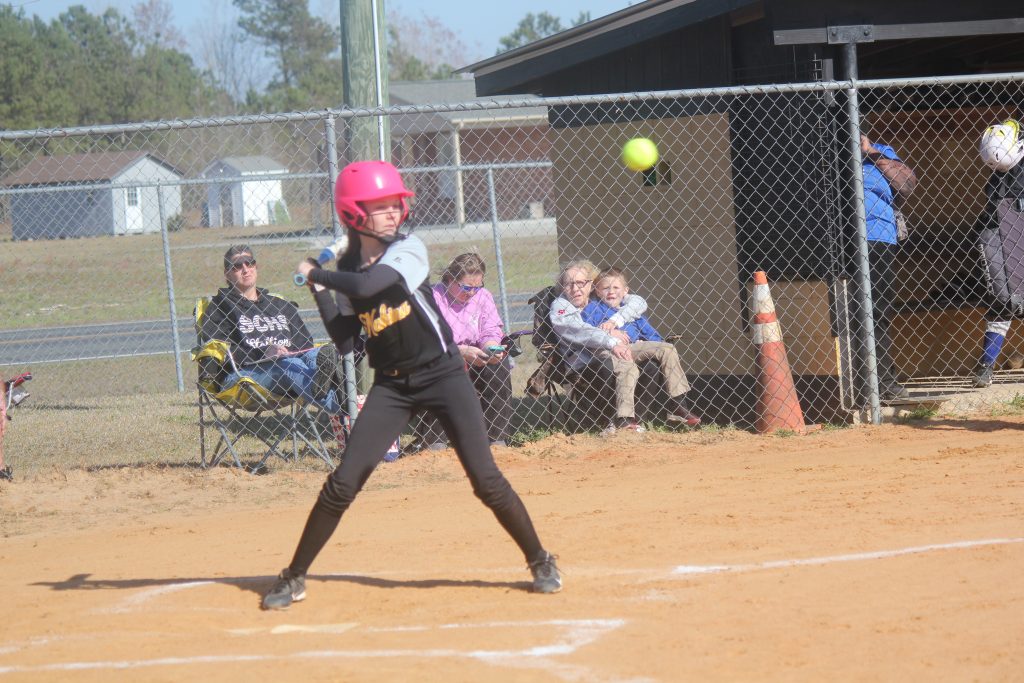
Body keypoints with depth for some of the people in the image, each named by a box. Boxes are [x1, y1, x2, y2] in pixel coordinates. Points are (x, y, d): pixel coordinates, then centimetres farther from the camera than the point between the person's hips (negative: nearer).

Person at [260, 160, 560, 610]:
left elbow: (367, 285, -30)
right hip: (390, 385, 3)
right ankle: (294, 578, 6)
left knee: (486, 479, -7)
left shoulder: (409, 250, -12)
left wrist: (315, 274, -15)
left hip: (443, 375, -3)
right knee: (343, 483, -4)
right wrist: (319, 292, -7)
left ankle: (540, 562, 11)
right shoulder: (347, 269, 2)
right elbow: (344, 341, 0)